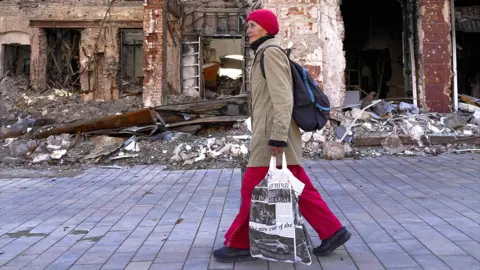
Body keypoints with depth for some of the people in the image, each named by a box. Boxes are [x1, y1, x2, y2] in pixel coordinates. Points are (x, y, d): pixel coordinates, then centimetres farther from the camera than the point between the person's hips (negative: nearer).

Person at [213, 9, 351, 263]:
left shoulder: (271, 52, -8)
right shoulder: (265, 55, 22)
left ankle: (240, 245, 9)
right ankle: (332, 231, 15)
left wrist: (277, 135, -23)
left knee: (253, 189, -2)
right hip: (270, 135, 10)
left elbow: (282, 97, -18)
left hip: (272, 135, -10)